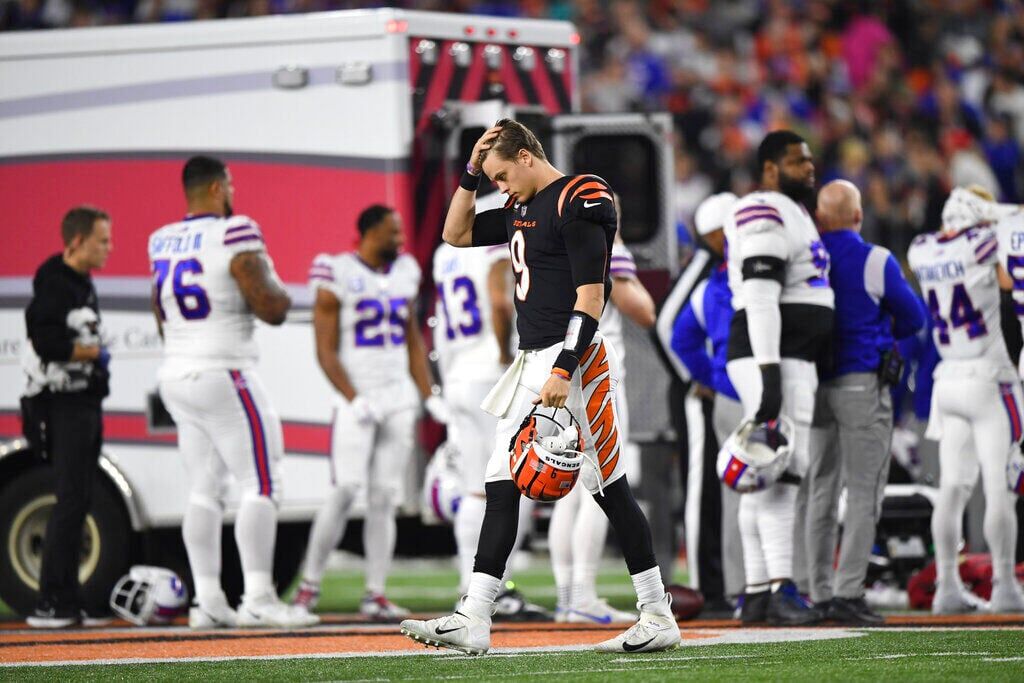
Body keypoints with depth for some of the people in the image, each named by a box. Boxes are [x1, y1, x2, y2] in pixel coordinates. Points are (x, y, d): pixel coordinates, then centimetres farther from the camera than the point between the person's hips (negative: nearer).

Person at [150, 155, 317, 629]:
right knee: (261, 484, -4)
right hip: (223, 376, -8)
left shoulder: (162, 243, 10)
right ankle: (258, 598, -11)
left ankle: (207, 601, 8)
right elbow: (272, 310, -15)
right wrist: (277, 287, 5)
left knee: (205, 490, 11)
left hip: (176, 377, 8)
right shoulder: (235, 236, -13)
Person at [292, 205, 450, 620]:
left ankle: (375, 595, 5)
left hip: (399, 401, 6)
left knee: (385, 499, 4)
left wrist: (428, 396, 11)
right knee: (345, 490, -15)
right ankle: (309, 586, -7)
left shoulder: (404, 272, 12)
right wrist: (354, 400, -18)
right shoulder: (338, 277, -7)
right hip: (357, 401, -6)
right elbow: (326, 351, -9)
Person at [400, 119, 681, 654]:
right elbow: (456, 234, 28)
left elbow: (590, 297, -17)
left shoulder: (579, 201, -11)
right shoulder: (522, 209, 16)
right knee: (500, 486, 2)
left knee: (611, 489, -5)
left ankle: (659, 618, 1)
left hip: (572, 359, -9)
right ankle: (473, 621, 0)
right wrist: (472, 172, 14)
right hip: (529, 363, 9)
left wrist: (562, 371, -23)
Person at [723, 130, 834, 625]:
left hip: (797, 361, 11)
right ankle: (781, 589, -22)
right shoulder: (766, 216, -11)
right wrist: (769, 375, -27)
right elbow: (760, 298, -20)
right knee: (781, 472, -16)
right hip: (772, 360, -11)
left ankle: (756, 593, 10)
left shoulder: (794, 215, 23)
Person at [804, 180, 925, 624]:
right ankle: (848, 593, -10)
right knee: (864, 493, -2)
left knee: (821, 492, 11)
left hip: (813, 384, 5)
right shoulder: (875, 262, -9)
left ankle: (820, 594, 11)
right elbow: (914, 318, 1)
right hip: (862, 383, -5)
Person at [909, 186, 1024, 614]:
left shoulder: (921, 253, 4)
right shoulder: (980, 246, -12)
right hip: (988, 381, -6)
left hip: (949, 383, 6)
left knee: (952, 490, 6)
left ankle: (947, 587, 5)